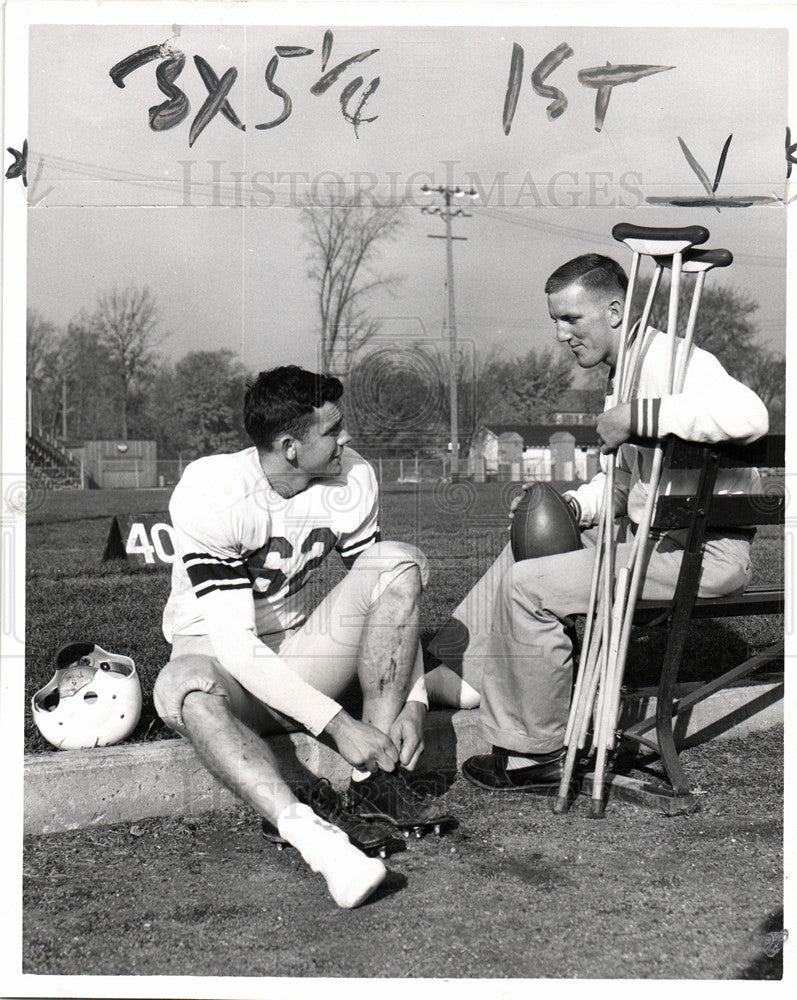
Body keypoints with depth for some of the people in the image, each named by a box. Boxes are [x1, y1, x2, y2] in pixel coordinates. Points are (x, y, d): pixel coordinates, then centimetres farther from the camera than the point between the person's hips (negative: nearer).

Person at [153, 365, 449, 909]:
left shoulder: (352, 480, -7)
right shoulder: (209, 492, -23)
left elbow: (393, 596, -4)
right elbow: (233, 642, -29)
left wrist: (412, 702, -18)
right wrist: (335, 722, -35)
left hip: (298, 657, 4)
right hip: (221, 661, -4)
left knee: (401, 561, -19)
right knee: (186, 687, -40)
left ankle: (376, 780, -24)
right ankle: (309, 832, -56)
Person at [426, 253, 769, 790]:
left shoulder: (677, 361, -18)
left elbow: (748, 415, -39)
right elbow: (624, 477, 21)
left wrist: (639, 415, -34)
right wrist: (573, 506, 1)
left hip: (703, 553, -10)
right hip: (652, 538, 10)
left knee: (530, 584, -15)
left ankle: (539, 759, -2)